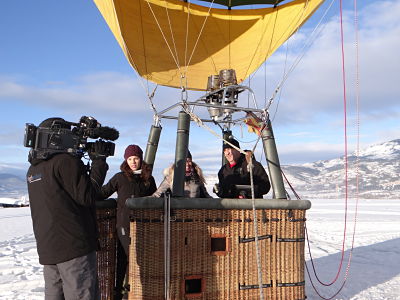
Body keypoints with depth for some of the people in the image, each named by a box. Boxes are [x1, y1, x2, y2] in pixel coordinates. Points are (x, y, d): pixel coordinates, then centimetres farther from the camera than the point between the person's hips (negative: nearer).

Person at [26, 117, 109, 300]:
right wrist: (99, 161, -6)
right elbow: (88, 196, -14)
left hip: (46, 248, 8)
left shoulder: (33, 169, 13)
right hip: (74, 246, -8)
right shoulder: (66, 161, -12)